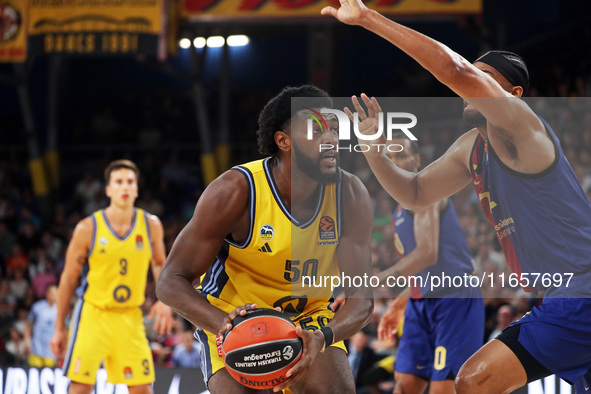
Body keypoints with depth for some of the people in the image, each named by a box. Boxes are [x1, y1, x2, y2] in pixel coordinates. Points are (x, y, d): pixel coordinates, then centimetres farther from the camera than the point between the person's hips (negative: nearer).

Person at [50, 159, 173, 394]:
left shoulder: (151, 225, -2)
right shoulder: (88, 229, -10)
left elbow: (159, 264, 16)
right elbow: (69, 278, -1)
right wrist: (59, 328, 0)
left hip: (130, 317, 3)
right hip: (93, 314, -3)